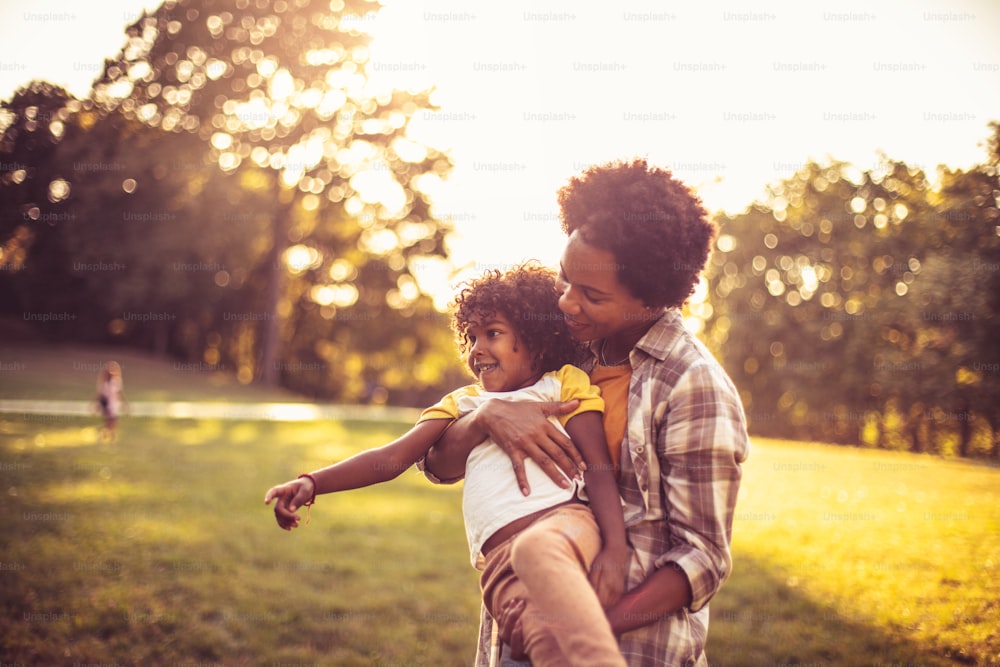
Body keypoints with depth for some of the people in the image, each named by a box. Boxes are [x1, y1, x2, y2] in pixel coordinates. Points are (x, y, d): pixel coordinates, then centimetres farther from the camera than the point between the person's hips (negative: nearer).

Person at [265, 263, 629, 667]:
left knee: (535, 550, -41)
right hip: (499, 562, 2)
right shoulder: (463, 404, 29)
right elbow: (392, 458, 17)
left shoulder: (563, 383, 19)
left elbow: (598, 469, 8)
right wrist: (311, 483, 1)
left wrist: (614, 550, -10)